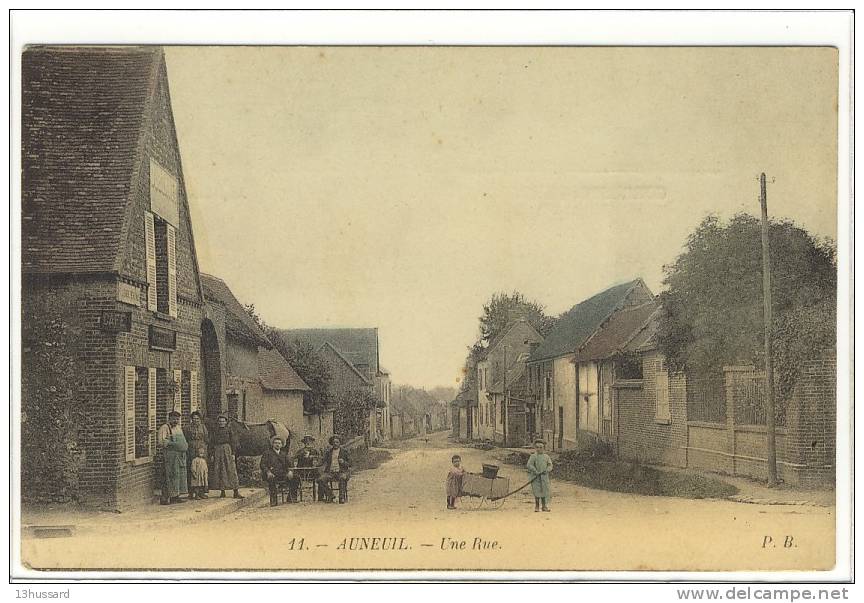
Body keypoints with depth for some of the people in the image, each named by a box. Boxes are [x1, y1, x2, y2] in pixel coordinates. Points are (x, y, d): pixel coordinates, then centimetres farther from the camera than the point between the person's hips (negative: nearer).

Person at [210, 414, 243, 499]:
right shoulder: (215, 431, 11)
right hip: (217, 452, 3)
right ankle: (222, 492, 7)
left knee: (231, 470, -7)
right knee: (219, 471, 1)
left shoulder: (229, 430, 3)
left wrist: (233, 453, -8)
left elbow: (233, 442, -1)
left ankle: (236, 492, -6)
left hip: (227, 450, -3)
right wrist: (212, 455, 5)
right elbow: (212, 443, 12)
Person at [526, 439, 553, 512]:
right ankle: (537, 507, 5)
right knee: (537, 491, -3)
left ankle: (544, 506, 13)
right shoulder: (533, 456, -1)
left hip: (544, 477, 3)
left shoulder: (546, 457, 10)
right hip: (535, 477, -3)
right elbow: (529, 465, -9)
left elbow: (550, 465, 8)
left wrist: (547, 470, -12)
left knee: (545, 490, 3)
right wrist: (536, 472, -18)